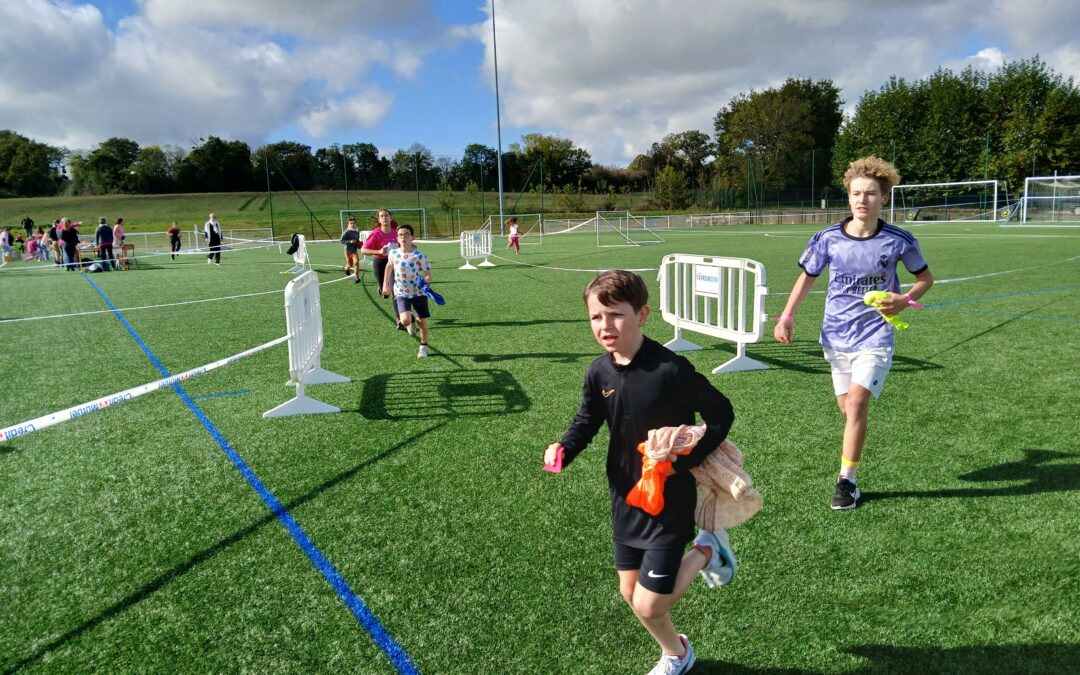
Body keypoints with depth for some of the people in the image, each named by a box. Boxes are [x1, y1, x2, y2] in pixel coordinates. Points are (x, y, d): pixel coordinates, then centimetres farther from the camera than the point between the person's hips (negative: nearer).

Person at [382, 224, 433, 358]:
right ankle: (411, 322, 21)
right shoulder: (393, 253, -5)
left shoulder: (419, 255, -14)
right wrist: (385, 285, 14)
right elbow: (389, 266, 17)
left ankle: (423, 347, 29)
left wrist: (424, 282, -32)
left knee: (422, 322, 6)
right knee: (405, 320, -18)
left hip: (418, 292, -1)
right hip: (401, 293, 1)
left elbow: (428, 275, -11)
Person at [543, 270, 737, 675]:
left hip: (669, 501, -6)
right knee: (630, 593, 17)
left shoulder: (670, 369, -24)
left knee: (649, 605, -3)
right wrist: (563, 449, -12)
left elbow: (721, 414, -14)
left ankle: (705, 551, 22)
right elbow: (587, 423, 8)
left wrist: (684, 459, -22)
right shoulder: (598, 373, -7)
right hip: (625, 498, 6)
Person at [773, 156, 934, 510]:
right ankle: (849, 476, 26)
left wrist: (905, 299, -12)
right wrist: (787, 316, 1)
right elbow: (807, 276, 11)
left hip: (875, 336, -2)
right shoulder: (828, 238, -4)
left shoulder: (898, 240, -7)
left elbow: (926, 277, 9)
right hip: (836, 336, 3)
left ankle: (846, 482, -3)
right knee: (847, 409, 7)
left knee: (856, 404, -15)